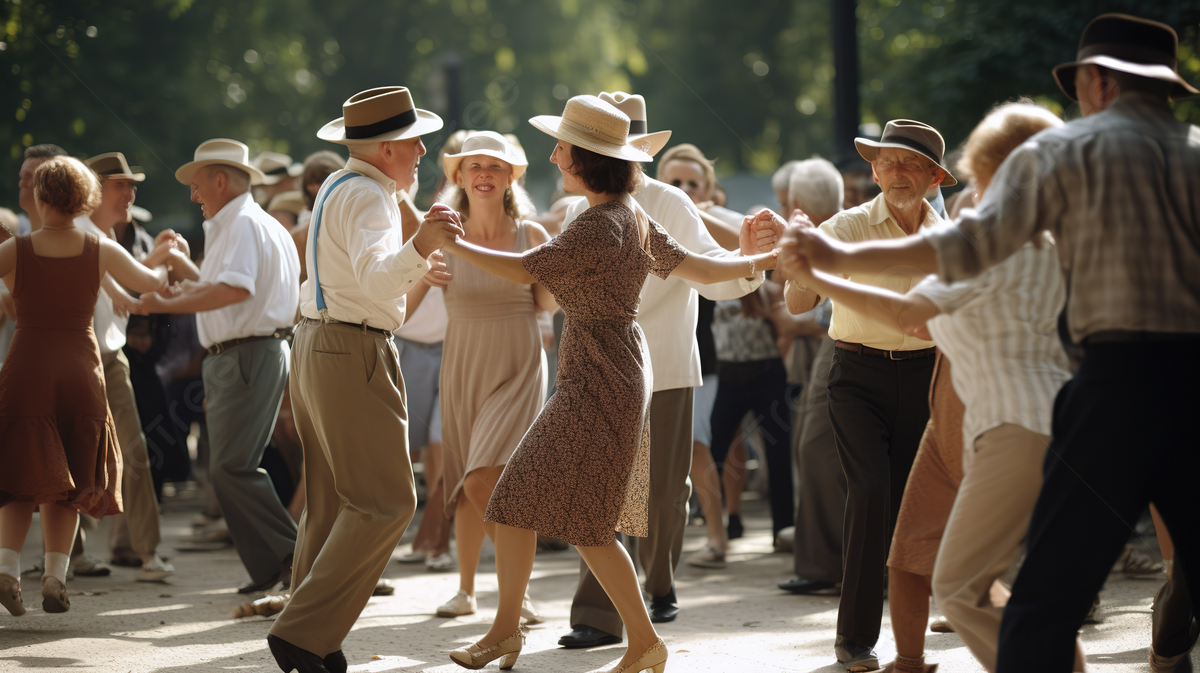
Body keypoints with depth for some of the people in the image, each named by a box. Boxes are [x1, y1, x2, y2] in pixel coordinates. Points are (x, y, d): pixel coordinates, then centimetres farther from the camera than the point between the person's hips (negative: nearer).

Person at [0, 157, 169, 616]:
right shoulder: (102, 252, -1)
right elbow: (151, 284, 14)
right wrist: (166, 265, 36)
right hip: (81, 371, 1)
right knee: (68, 483, 12)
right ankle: (55, 578, 6)